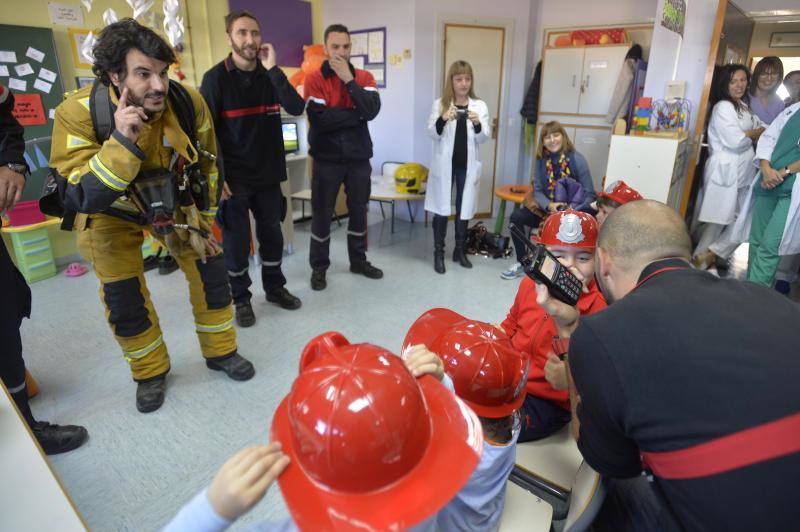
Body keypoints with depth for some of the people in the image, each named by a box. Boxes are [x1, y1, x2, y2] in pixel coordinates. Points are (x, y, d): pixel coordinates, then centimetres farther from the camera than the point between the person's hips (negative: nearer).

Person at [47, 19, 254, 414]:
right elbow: (80, 198, -34)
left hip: (173, 199, 2)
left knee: (210, 270, -2)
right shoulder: (78, 112, -30)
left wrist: (204, 218, 0)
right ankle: (150, 373, 23)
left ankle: (221, 352, 19)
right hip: (111, 211, -2)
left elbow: (206, 164, -5)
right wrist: (123, 141, -46)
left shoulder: (188, 102, -22)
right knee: (123, 296, -1)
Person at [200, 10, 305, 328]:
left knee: (271, 233, 13)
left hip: (268, 174, 4)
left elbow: (297, 108, -10)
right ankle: (241, 298, 21)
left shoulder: (269, 76, 7)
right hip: (233, 177, -4)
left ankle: (274, 287, 30)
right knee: (236, 239, 4)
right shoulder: (216, 78, -5)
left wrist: (273, 69, -15)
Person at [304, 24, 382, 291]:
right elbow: (319, 119, -20)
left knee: (359, 210, 12)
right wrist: (358, 114, -14)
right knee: (322, 213, 5)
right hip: (327, 159, -3)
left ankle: (358, 261, 29)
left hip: (358, 158, 3)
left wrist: (349, 80, -17)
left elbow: (372, 110, -15)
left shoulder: (364, 77, 4)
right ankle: (319, 267, 20)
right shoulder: (314, 80, -5)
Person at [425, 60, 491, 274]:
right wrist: (442, 120, -25)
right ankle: (438, 253, 12)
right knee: (441, 209, 1)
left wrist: (477, 124, -22)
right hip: (445, 164, -2)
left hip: (468, 165, 2)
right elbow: (432, 134, -6)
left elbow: (484, 138, -2)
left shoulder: (480, 106, 4)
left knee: (464, 209, 10)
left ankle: (460, 251, 23)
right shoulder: (440, 104, 0)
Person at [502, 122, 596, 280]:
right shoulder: (541, 160, -3)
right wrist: (549, 205, -20)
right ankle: (521, 264, 0)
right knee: (516, 217, -14)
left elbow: (589, 195, -12)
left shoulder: (577, 160, -13)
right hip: (547, 208, 4)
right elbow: (538, 190, 1)